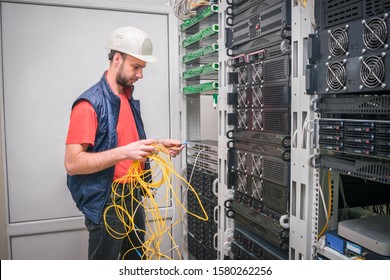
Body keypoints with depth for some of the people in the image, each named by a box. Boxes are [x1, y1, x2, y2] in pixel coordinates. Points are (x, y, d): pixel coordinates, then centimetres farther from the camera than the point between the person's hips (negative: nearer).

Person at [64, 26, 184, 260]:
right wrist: (124, 152, -30)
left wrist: (159, 144, 3)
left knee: (136, 258, 21)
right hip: (106, 203, -8)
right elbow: (72, 163, -22)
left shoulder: (129, 98, 10)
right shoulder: (90, 103, -17)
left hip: (133, 196, 8)